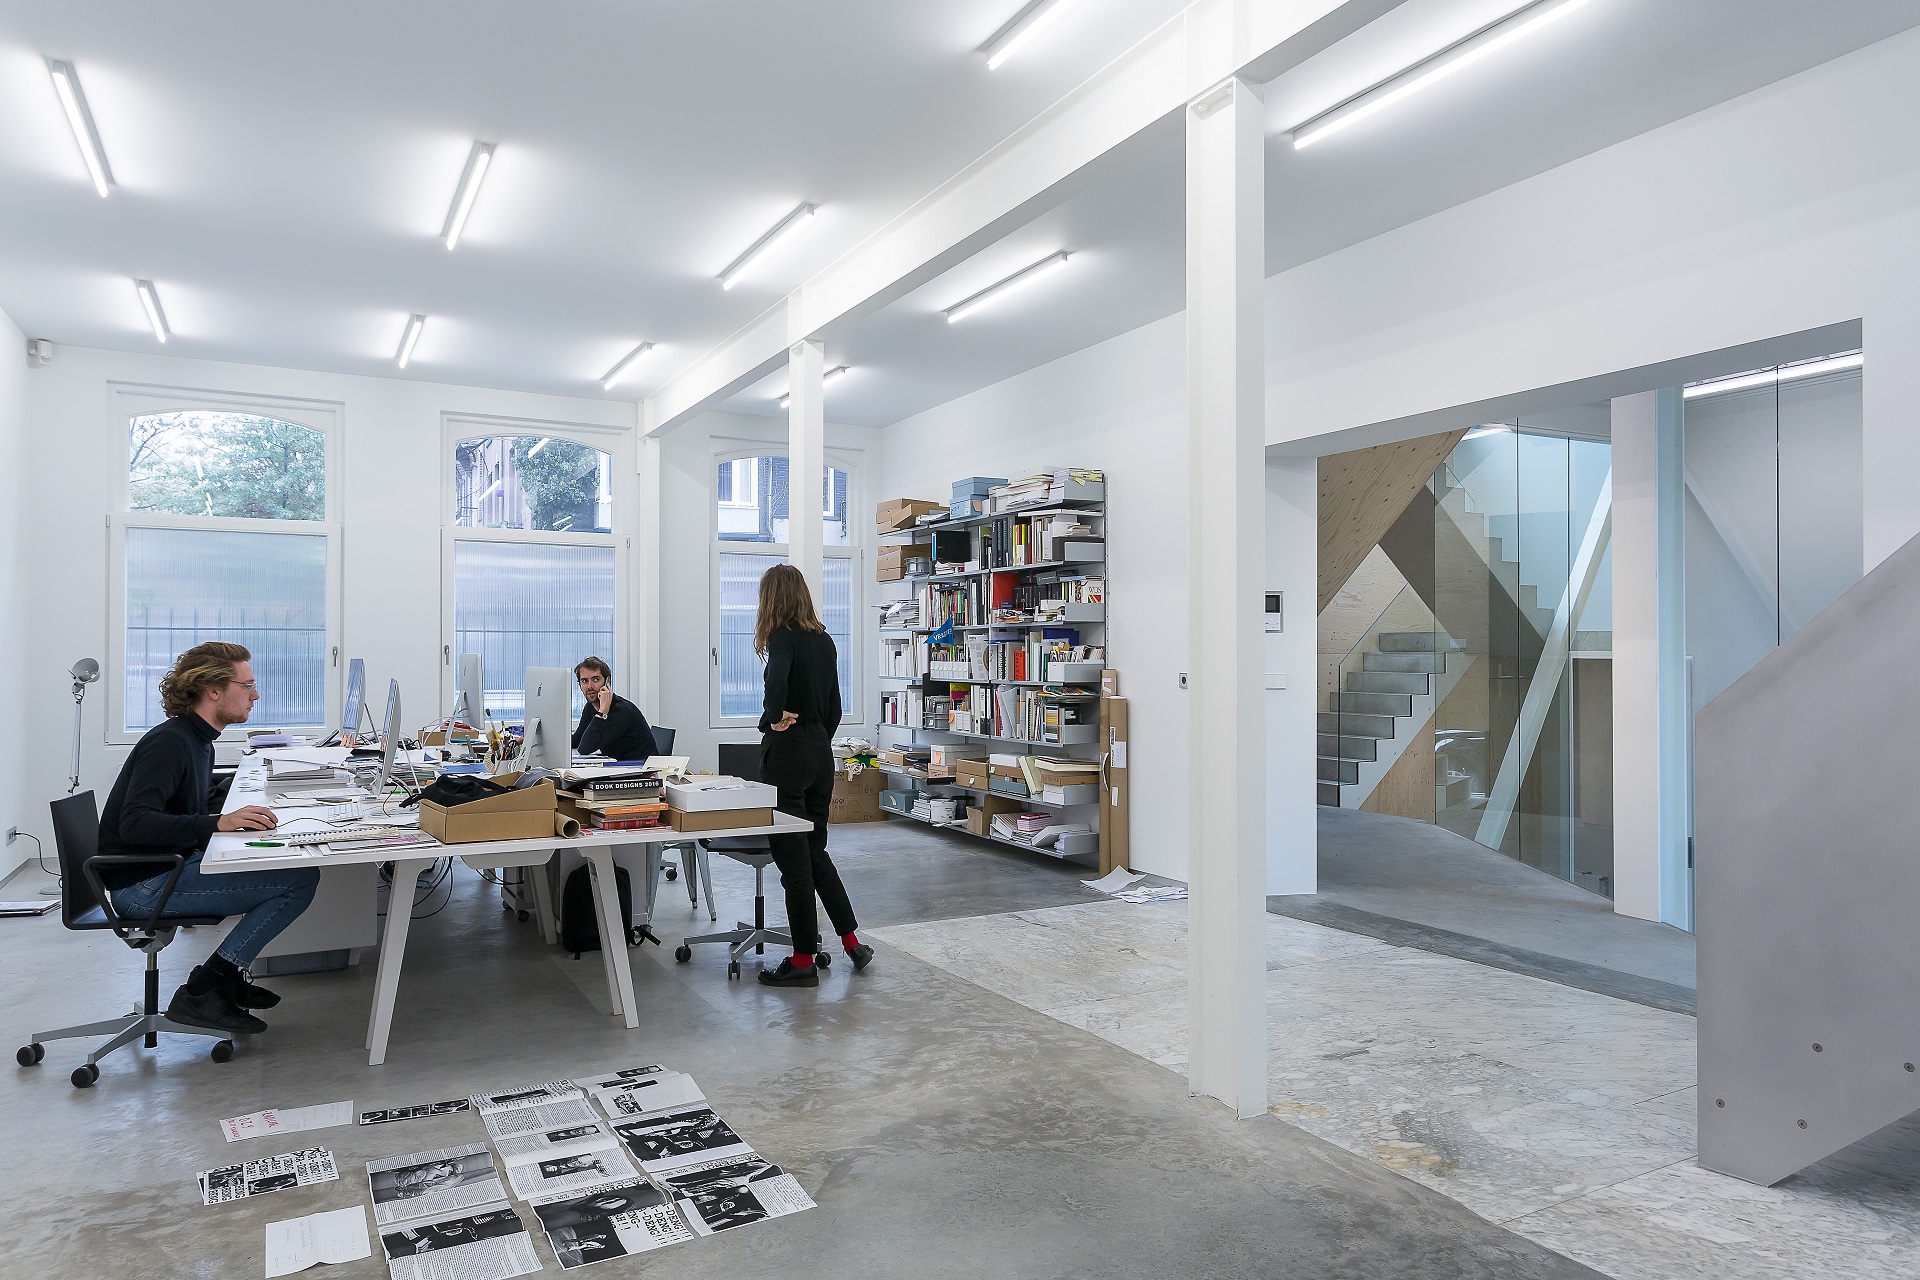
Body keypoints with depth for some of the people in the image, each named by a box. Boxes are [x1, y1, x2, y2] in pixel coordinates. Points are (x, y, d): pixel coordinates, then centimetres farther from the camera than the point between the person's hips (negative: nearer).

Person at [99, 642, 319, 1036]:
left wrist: (241, 818, 3)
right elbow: (134, 823, -29)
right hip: (143, 886, -10)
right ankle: (200, 994, -12)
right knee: (301, 879, -18)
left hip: (173, 865, 10)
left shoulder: (198, 741, 13)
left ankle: (227, 980, 16)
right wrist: (218, 822, -35)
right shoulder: (169, 742, -18)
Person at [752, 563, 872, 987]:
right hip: (821, 751, 8)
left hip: (787, 750, -8)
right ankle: (852, 940, 22)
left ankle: (803, 961, 10)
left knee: (792, 856, 1)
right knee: (815, 850, 19)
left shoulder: (783, 637, -11)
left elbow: (778, 678, -34)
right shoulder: (824, 640, 11)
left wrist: (776, 717, -22)